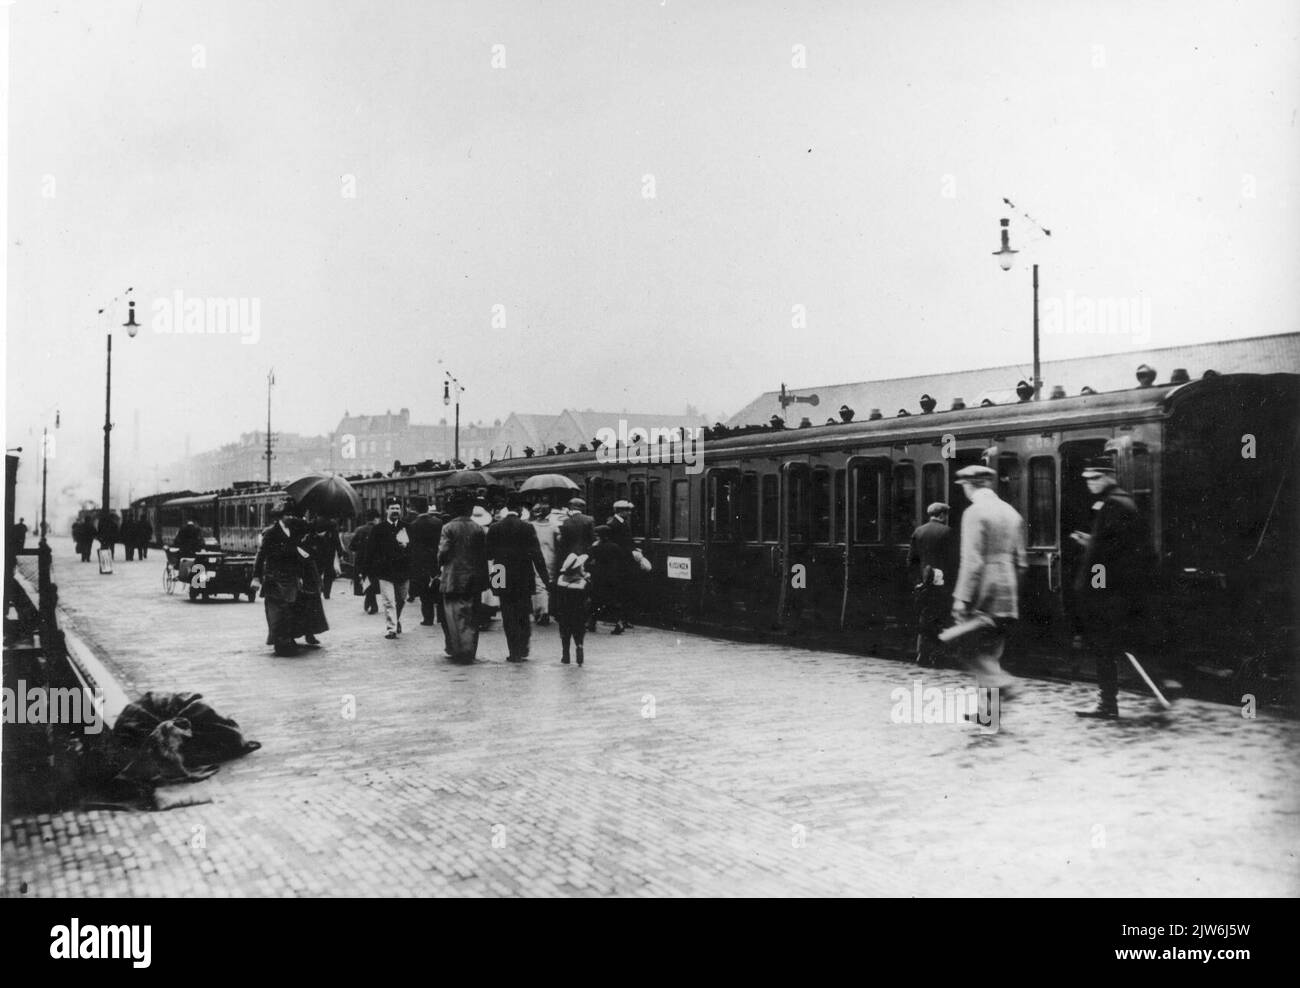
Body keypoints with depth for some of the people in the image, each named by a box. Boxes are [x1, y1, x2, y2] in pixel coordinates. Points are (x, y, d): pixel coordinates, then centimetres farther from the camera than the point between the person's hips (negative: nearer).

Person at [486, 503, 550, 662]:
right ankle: (523, 649, 12)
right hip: (524, 577, 0)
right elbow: (537, 554, -9)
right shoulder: (527, 527, -7)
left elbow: (488, 553, 0)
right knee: (524, 615, 14)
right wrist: (546, 577, -5)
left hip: (504, 579, 0)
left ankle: (514, 653, 4)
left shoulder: (494, 528, -3)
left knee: (509, 617, 6)